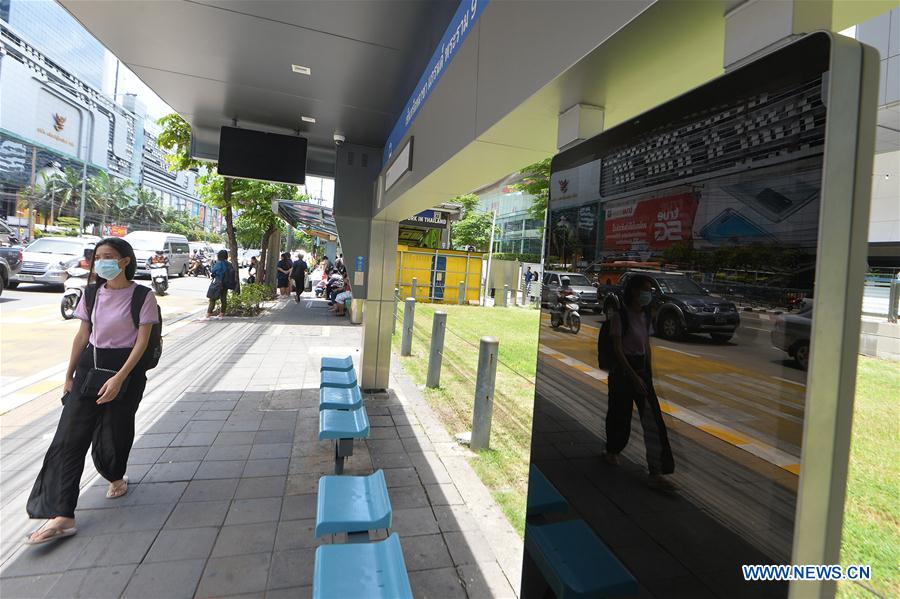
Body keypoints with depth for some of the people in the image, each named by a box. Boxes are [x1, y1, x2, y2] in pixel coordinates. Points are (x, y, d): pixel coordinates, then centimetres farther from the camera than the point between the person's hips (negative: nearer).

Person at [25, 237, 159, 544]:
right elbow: (82, 335, 11)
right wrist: (69, 376, 11)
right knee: (69, 436, -4)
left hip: (126, 368, -4)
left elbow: (142, 340, -13)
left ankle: (116, 477, 40)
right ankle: (62, 516, -1)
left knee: (114, 433, 8)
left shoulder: (143, 296, -10)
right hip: (90, 365, 4)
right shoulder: (91, 294, 5)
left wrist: (119, 378, -20)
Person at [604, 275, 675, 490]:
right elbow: (617, 350, -18)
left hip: (641, 369, 6)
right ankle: (612, 451, 38)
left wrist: (649, 374, 14)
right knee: (621, 415, 10)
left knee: (653, 419, -1)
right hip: (622, 370, -6)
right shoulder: (620, 316, -14)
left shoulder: (645, 317, 6)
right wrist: (634, 376, -22)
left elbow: (646, 346, 15)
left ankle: (657, 472, 3)